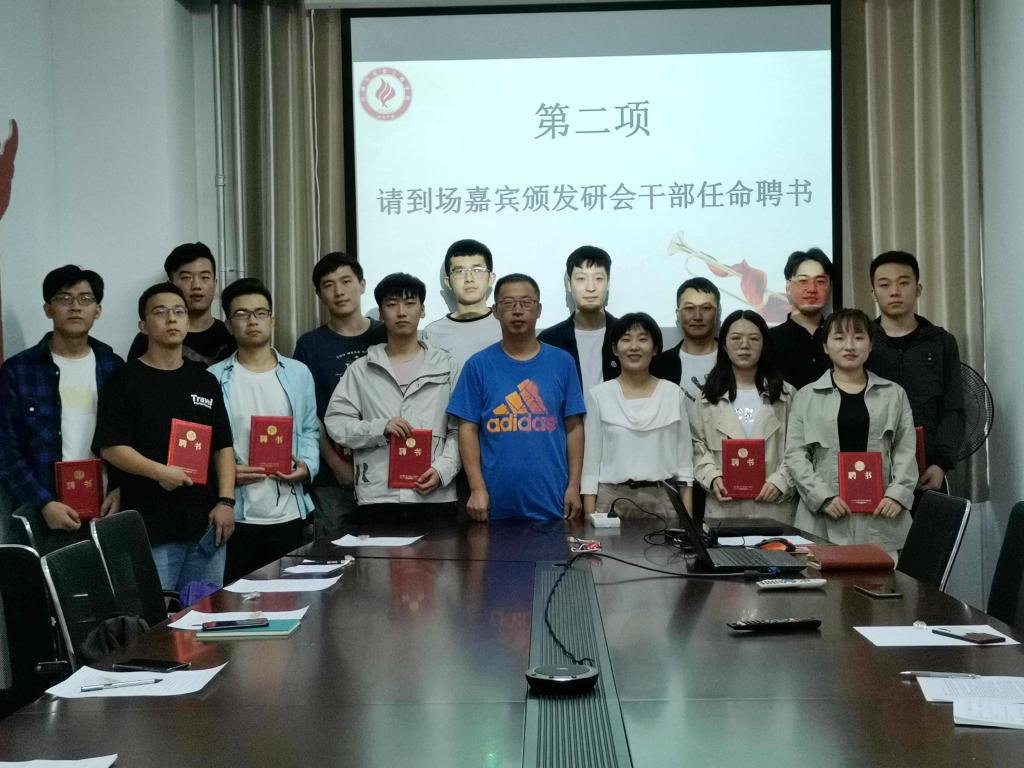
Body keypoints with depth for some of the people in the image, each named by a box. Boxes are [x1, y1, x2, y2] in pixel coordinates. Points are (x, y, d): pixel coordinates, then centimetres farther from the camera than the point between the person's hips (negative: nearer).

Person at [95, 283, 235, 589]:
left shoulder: (205, 381, 14)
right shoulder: (125, 381, 0)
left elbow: (223, 446, 13)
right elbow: (111, 447, -7)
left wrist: (226, 501, 1)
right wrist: (160, 472, -21)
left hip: (206, 523, 5)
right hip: (150, 528, -4)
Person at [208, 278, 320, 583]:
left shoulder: (299, 373, 9)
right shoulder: (214, 378, 0)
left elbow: (309, 431, 12)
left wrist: (307, 466, -6)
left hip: (288, 513, 2)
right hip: (234, 514, -2)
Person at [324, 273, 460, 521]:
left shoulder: (447, 366, 10)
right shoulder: (361, 370, 10)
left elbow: (459, 430, 6)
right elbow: (335, 423, 4)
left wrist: (442, 469, -9)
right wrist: (380, 428, -11)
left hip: (435, 496, 0)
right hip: (377, 497, 0)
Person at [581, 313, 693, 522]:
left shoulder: (673, 394, 5)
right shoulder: (599, 395, 3)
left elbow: (684, 458, 7)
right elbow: (591, 458, 3)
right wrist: (590, 516, -3)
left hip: (663, 500, 1)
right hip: (612, 499, -1)